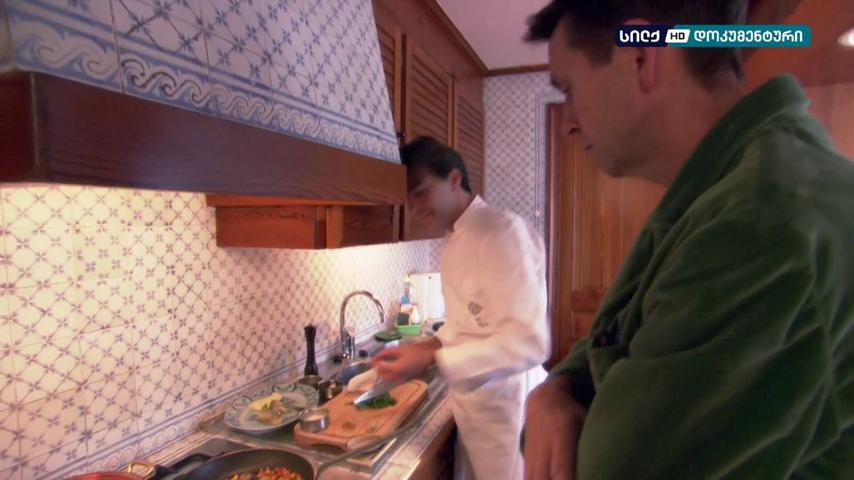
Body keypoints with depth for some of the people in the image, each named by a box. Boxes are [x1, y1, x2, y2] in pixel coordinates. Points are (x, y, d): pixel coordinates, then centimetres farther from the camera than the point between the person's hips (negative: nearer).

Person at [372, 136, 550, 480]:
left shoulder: (503, 231, -21)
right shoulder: (454, 241, 7)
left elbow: (529, 341, -28)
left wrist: (431, 359, -28)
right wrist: (430, 345, 0)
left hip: (506, 407, -8)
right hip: (471, 404, 8)